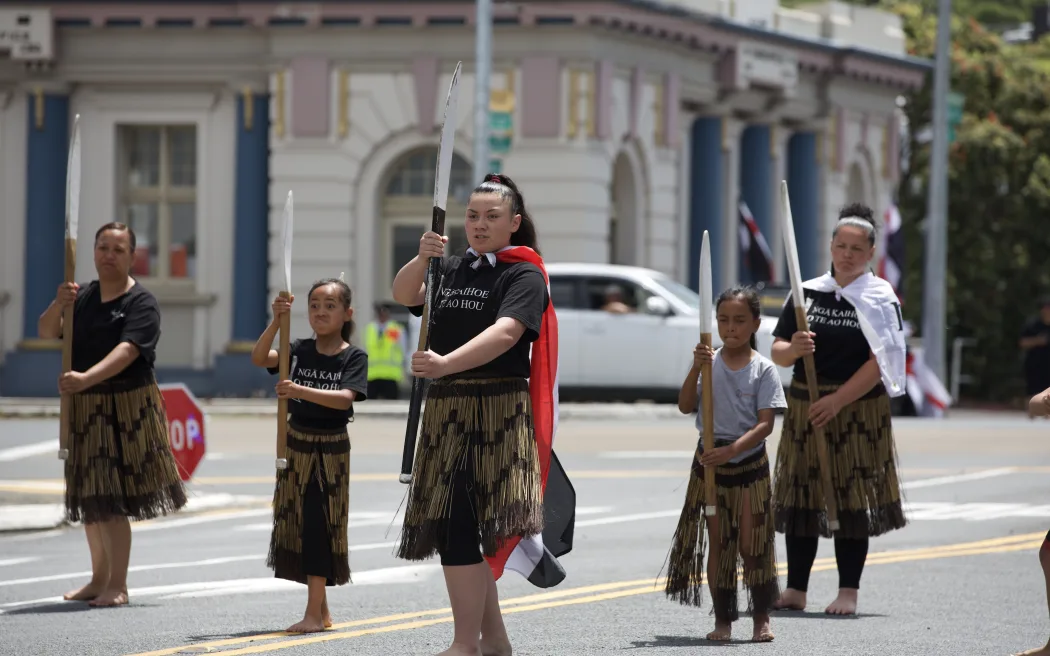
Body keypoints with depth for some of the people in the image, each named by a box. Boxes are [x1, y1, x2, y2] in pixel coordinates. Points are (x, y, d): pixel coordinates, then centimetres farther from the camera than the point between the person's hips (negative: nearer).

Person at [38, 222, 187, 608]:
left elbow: (127, 350, -24)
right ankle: (100, 579, 24)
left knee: (112, 501, -11)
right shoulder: (83, 296, 11)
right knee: (90, 497, 12)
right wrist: (58, 305, -17)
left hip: (127, 407, -6)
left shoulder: (141, 303, -9)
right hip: (86, 408, 6)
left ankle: (117, 586, -8)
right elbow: (46, 332, 4)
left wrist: (86, 378, -38)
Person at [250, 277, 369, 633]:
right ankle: (321, 610, 18)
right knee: (297, 524, 7)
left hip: (331, 449, -5)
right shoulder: (300, 350, 2)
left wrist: (301, 391, -34)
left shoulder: (354, 357, -7)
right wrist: (277, 322, -25)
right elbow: (259, 358, -12)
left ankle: (314, 614, -7)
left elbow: (345, 399, -22)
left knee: (320, 525, -8)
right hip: (296, 443, 5)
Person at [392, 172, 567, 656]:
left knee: (459, 524, -17)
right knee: (451, 527, 9)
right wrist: (422, 258, -19)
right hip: (446, 409, 7)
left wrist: (446, 363, -33)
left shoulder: (524, 275, -4)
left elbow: (506, 333, -19)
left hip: (497, 412, -7)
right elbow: (404, 295, 2)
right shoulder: (453, 270, 16)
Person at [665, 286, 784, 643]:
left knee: (752, 545, -1)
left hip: (749, 462, -2)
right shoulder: (710, 363, 0)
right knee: (719, 544, 5)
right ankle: (723, 620, 10)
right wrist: (695, 369, -21)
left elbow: (765, 424, -12)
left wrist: (730, 451, -24)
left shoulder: (763, 369, -7)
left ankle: (762, 618, 10)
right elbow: (685, 406, -7)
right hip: (710, 461, 2)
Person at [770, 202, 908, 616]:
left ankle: (848, 591, 3)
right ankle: (795, 590, 10)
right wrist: (793, 349, -16)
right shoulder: (807, 292, 8)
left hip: (858, 410, -4)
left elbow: (880, 363, -11)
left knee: (852, 499, -2)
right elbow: (777, 353, 7)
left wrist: (837, 400, -17)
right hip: (804, 409, 4)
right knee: (800, 499, 4)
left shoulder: (880, 298, -2)